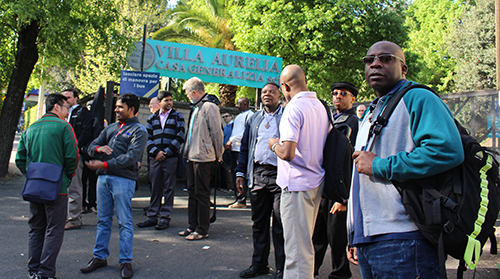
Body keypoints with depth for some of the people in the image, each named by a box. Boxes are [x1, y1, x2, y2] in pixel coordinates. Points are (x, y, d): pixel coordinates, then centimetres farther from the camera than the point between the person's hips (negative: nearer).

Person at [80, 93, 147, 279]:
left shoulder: (139, 130, -1)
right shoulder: (111, 128, 20)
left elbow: (131, 157, -14)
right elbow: (91, 147, 18)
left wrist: (104, 164, -19)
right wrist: (98, 148, -8)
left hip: (123, 179, -6)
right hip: (103, 177, 6)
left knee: (124, 222, -2)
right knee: (103, 220, 11)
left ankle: (126, 261, 5)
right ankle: (100, 257, 20)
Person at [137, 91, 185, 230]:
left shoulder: (177, 116, 5)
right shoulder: (152, 118, 13)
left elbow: (180, 137, -3)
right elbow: (147, 137, 9)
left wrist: (166, 152, -10)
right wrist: (155, 152, -7)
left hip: (171, 158, -3)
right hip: (155, 158, 3)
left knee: (168, 188, 1)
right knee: (155, 188, 7)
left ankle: (165, 217, 6)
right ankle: (152, 216, 14)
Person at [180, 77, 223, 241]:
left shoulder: (209, 107, -12)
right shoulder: (196, 108, 17)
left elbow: (216, 132, -13)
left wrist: (218, 155, -9)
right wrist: (188, 151, 17)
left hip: (204, 158, -10)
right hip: (192, 157, 10)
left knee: (202, 194, -2)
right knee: (192, 192, 14)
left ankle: (202, 230, 6)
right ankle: (193, 226, 24)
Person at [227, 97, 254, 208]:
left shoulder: (250, 115, -5)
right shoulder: (238, 116, 23)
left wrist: (231, 140, -14)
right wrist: (229, 143, 8)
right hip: (234, 148, 9)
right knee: (234, 172, 8)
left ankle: (242, 200, -7)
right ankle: (238, 198, 13)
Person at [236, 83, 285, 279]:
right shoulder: (254, 119, 18)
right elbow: (245, 146, 19)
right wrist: (240, 172, 11)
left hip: (279, 175, -5)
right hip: (257, 175, 5)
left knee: (280, 223, -2)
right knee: (259, 221, 10)